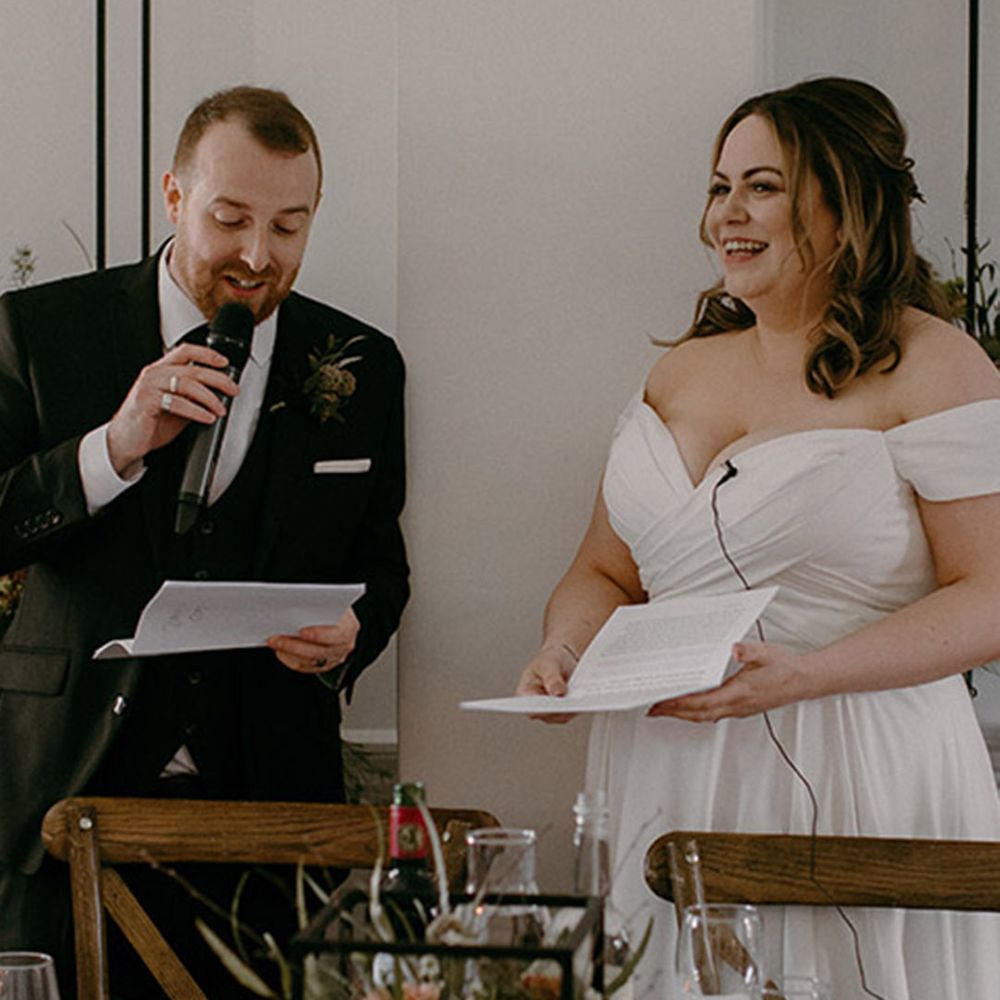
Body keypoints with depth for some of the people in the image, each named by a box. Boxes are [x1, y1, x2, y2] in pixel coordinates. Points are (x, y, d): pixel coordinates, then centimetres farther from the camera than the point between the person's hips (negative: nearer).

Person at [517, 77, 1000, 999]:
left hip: (854, 779, -5)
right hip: (665, 777, 5)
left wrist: (802, 674, -21)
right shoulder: (681, 372, 15)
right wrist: (565, 652, -4)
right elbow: (606, 572, 18)